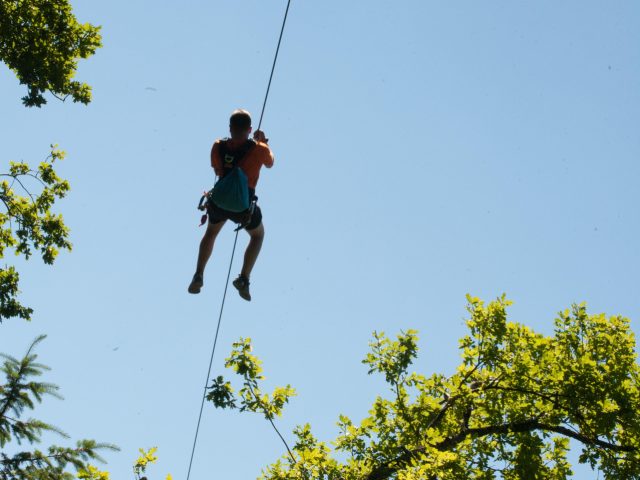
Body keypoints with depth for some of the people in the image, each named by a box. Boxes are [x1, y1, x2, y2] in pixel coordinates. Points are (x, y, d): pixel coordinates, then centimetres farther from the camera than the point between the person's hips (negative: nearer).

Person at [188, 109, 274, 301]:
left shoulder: (218, 147, -8)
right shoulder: (258, 150, -15)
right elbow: (270, 164, 9)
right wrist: (263, 142, 22)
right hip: (244, 207, -2)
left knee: (211, 233, 33)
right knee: (258, 235, 28)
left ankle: (198, 276, 23)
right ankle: (244, 279, 14)